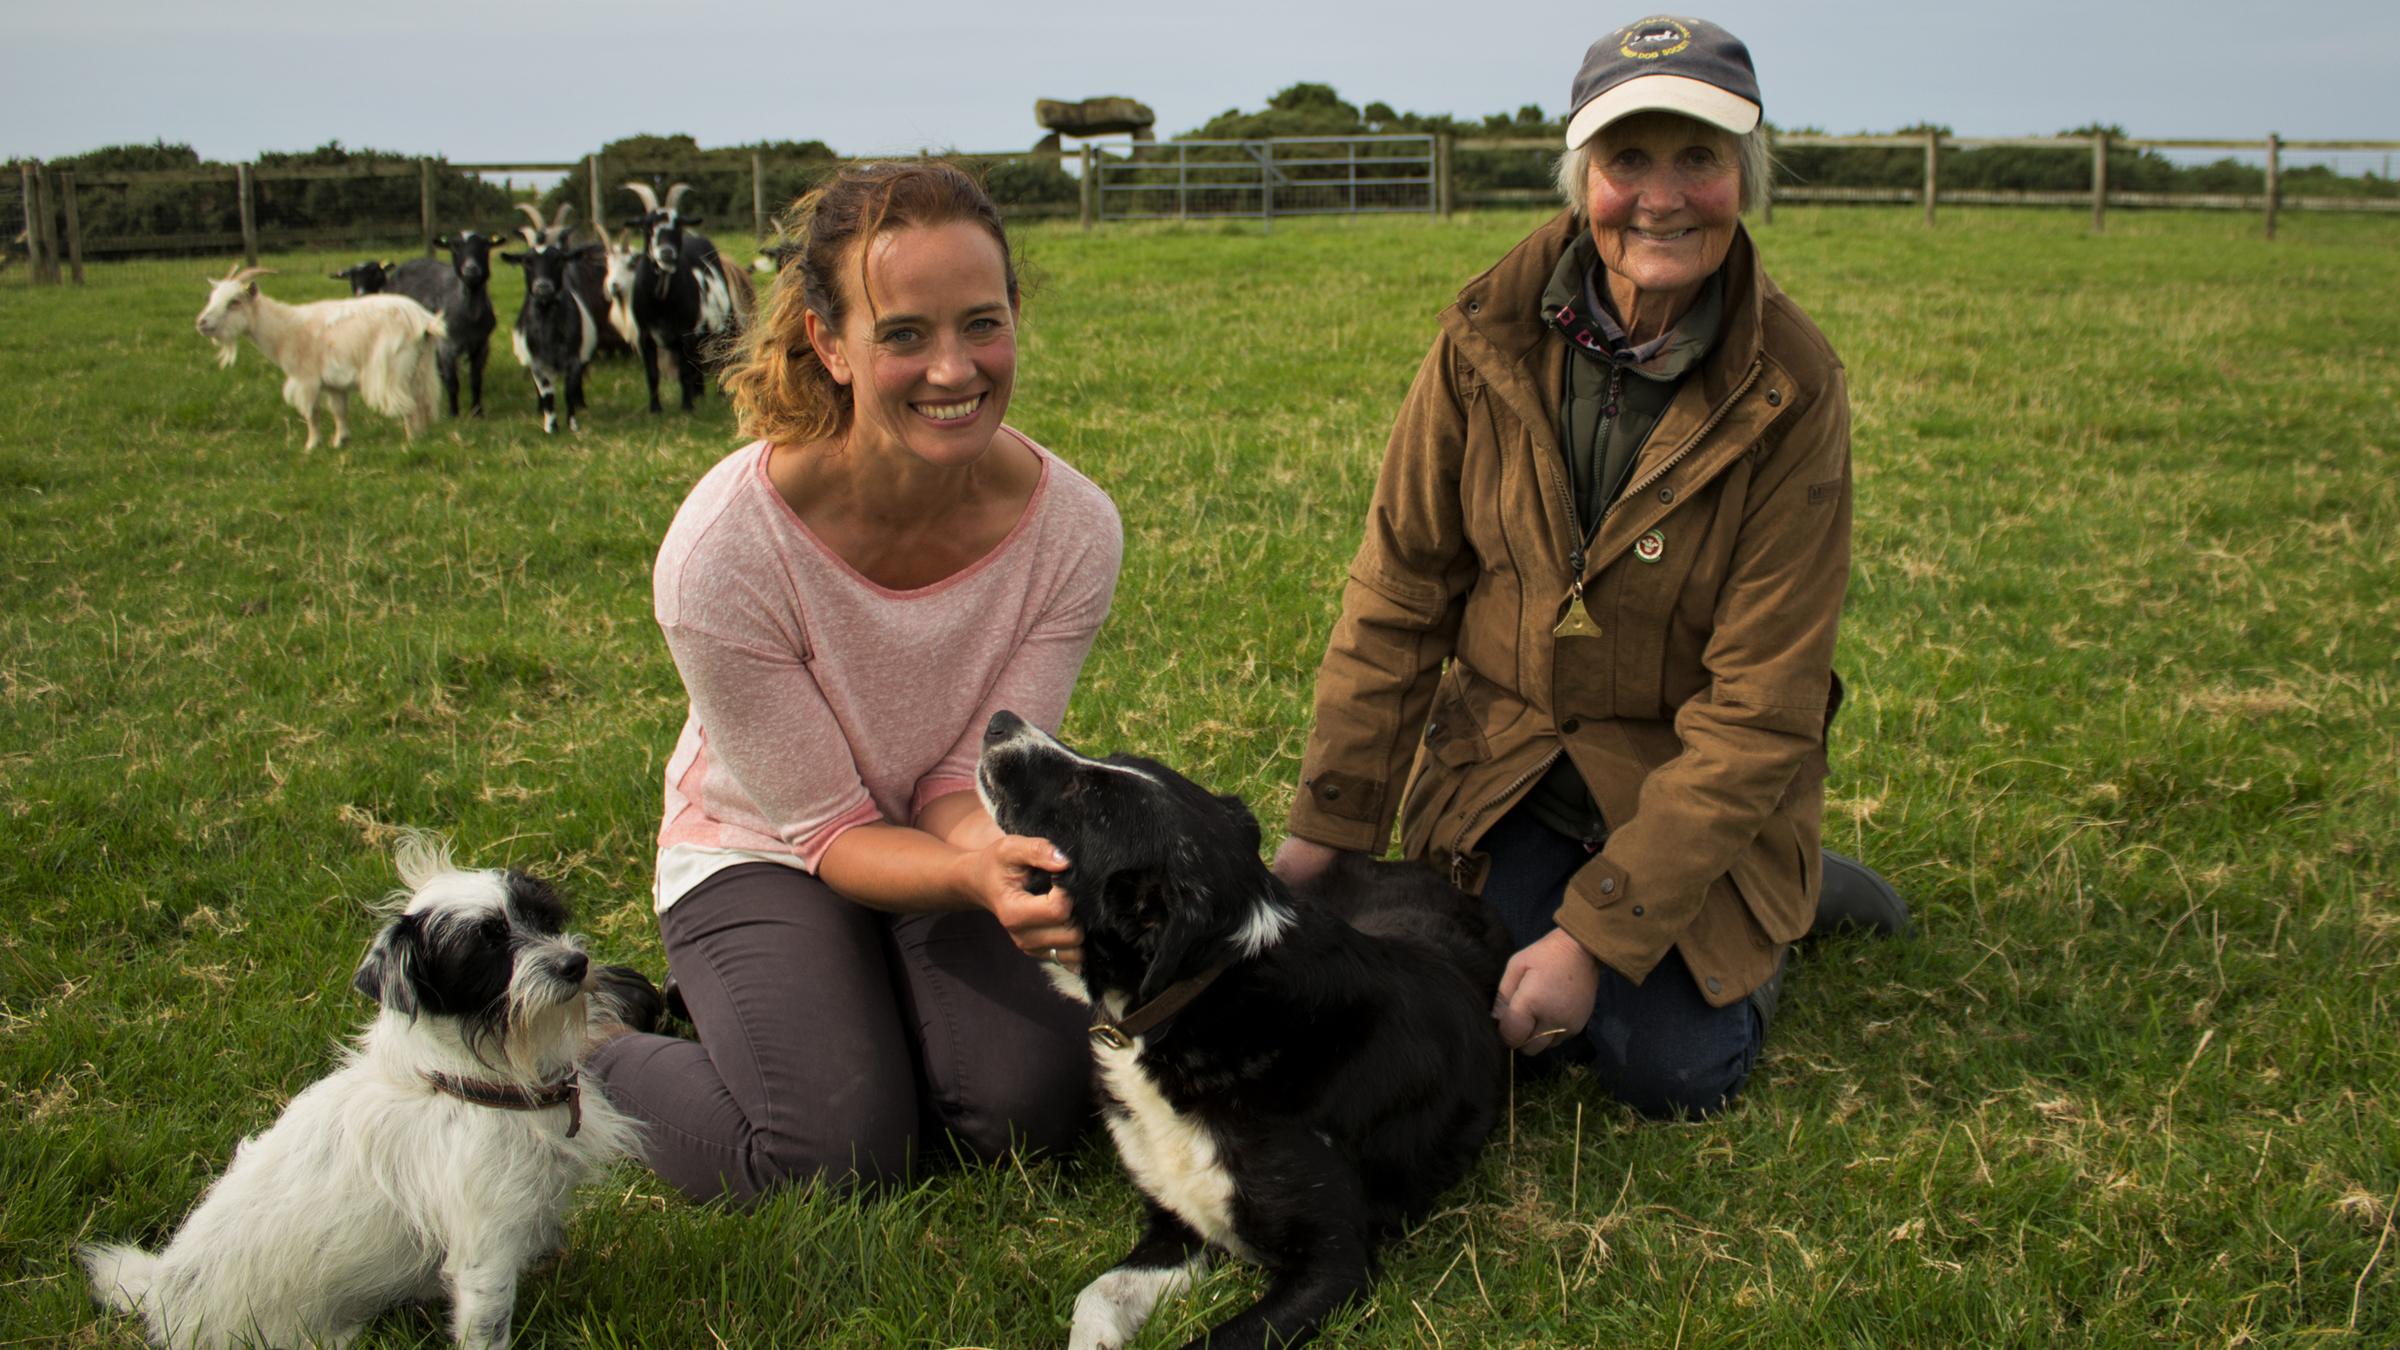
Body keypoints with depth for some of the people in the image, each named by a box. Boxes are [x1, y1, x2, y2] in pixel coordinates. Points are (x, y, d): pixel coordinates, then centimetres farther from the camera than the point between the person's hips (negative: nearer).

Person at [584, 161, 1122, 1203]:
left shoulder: (1071, 527, -23)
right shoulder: (722, 550, -31)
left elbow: (972, 776, -15)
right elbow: (827, 826, -22)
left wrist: (1008, 851, -39)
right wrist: (973, 878, -43)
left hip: (942, 837, 3)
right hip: (765, 847, -2)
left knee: (1030, 1104, -20)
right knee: (837, 1151, -21)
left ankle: (870, 993, 13)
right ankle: (580, 1038, 8)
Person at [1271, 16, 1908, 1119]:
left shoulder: (1790, 388, -19)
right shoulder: (1491, 336, -13)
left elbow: (1757, 710, -19)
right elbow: (1397, 592, -6)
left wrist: (1597, 932, -23)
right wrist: (1328, 826, -7)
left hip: (1695, 784, -2)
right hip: (1505, 759, 2)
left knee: (1672, 1070, -9)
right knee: (1480, 1031, -9)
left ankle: (1779, 902, 20)